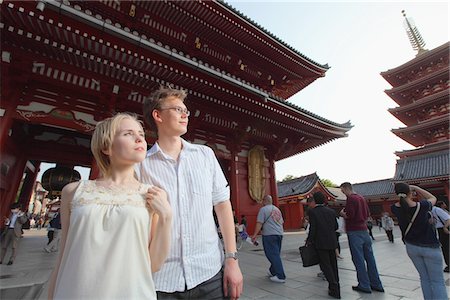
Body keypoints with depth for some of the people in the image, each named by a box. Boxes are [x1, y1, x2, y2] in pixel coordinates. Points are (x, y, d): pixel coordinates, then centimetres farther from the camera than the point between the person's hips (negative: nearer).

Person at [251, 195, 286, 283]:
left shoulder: (263, 209, -9)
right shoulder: (277, 209, 15)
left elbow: (259, 223, -15)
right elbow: (282, 222, 21)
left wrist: (254, 235, -12)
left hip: (269, 235, -8)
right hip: (279, 234, 8)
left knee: (273, 255, -3)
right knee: (276, 254, 17)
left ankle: (281, 276, -3)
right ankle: (272, 271, 31)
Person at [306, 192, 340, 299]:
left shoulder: (312, 211, -12)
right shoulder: (331, 211, 3)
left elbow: (312, 229, -15)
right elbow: (336, 227, 7)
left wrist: (309, 240, -2)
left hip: (321, 243, -5)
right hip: (332, 242, 6)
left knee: (325, 265, 4)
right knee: (333, 264, 18)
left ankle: (335, 290, 2)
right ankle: (335, 286, 29)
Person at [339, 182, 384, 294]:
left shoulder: (350, 198, -14)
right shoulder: (361, 198, 12)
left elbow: (349, 215, -21)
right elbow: (367, 214, 18)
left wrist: (342, 213, -2)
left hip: (354, 231, -8)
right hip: (364, 230, 8)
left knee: (358, 259, 1)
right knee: (370, 257, 13)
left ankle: (364, 285, 9)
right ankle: (376, 284, 22)